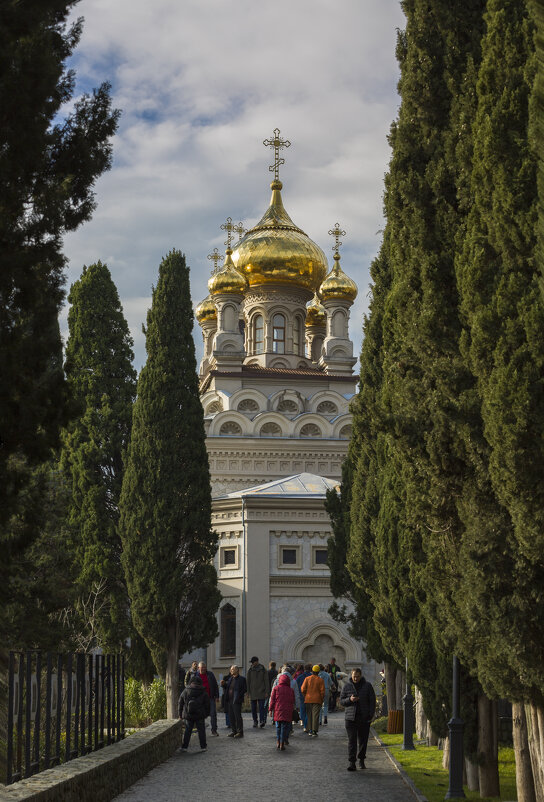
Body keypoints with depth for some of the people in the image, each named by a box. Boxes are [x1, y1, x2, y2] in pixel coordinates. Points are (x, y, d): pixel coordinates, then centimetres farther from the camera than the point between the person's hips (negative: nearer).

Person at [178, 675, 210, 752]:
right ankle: (203, 746, 9)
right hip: (200, 716, -1)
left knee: (187, 731, 8)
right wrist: (207, 714, 16)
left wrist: (180, 714, 15)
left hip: (188, 716, 1)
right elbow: (207, 705, 5)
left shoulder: (185, 692, 1)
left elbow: (180, 704, 6)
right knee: (201, 731, 7)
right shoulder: (203, 693, -1)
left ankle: (184, 747, 7)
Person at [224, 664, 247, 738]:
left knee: (238, 716, -4)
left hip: (236, 701, -7)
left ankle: (240, 732, 3)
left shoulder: (242, 679, -6)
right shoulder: (230, 678, 16)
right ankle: (234, 731, 19)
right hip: (230, 700, 7)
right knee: (231, 717, 10)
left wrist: (238, 697, -13)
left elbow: (245, 689, -9)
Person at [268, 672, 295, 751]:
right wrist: (292, 710, 22)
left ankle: (278, 742, 15)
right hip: (287, 712, 0)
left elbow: (272, 700, -1)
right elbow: (292, 702, 9)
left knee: (278, 727, 15)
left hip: (277, 711, 0)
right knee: (285, 727, 2)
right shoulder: (291, 690, 4)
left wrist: (270, 710, 2)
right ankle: (282, 744, -1)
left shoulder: (276, 688, 1)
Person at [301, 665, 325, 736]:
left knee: (309, 715, 13)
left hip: (308, 699, 2)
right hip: (317, 700, -2)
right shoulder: (320, 680, -2)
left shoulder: (307, 679, 1)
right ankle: (314, 731, -11)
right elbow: (322, 691, -4)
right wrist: (322, 700, 7)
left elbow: (303, 689, -2)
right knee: (315, 715, -4)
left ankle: (310, 730, 16)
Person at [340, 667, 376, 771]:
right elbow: (341, 701, 5)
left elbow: (372, 701, 4)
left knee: (363, 740, 8)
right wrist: (350, 699, -16)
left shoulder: (367, 686, 3)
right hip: (351, 718, -1)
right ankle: (351, 763, -10)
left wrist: (371, 715, -6)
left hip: (364, 718, 1)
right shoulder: (347, 686, 4)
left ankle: (361, 760, 24)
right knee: (352, 740, -7)